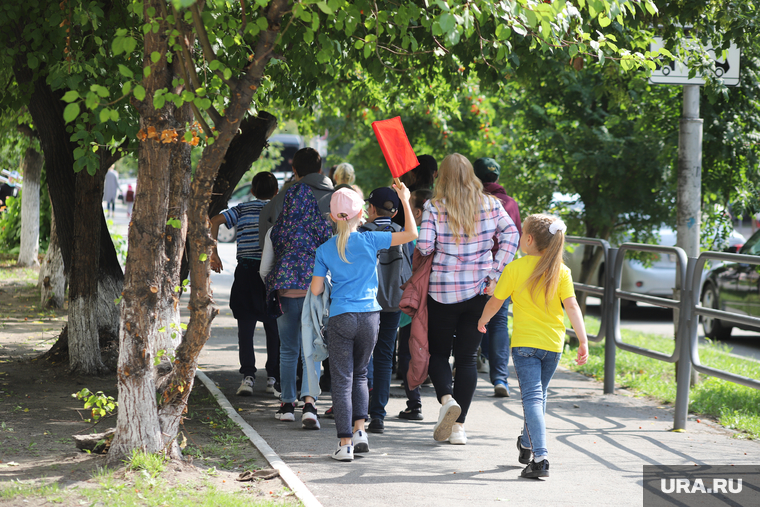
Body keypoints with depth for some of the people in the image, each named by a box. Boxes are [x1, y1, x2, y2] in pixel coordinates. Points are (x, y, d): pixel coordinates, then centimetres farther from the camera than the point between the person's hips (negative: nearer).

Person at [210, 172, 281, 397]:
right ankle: (273, 377, 12)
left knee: (245, 327, 1)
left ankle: (248, 376, -11)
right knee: (274, 327, 11)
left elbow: (216, 220, -2)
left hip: (246, 271, 0)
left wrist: (213, 253, 0)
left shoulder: (242, 209, 10)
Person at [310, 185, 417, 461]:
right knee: (360, 373, 19)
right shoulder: (370, 240, -4)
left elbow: (316, 289, 1)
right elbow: (411, 234, -4)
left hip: (340, 318, -1)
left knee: (342, 379, 1)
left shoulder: (324, 250, 0)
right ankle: (359, 430, 8)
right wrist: (405, 201, 4)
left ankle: (345, 443, -4)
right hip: (369, 315, 1)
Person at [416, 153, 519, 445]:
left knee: (438, 352, 14)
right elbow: (511, 235, -4)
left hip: (443, 291, -2)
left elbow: (423, 246, -13)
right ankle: (458, 426, 5)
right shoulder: (490, 205, 1)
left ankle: (446, 399, -13)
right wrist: (494, 273, -5)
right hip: (479, 290, 2)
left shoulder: (434, 208, -8)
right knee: (467, 357, 8)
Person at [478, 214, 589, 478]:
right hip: (553, 343, 4)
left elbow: (496, 301, 2)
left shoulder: (515, 268, -7)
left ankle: (540, 458, -24)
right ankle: (527, 445, 39)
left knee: (532, 397, -9)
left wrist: (483, 320, 21)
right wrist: (583, 341, -6)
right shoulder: (561, 270, -1)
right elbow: (572, 306, -7)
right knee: (539, 395, 21)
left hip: (524, 342, -4)